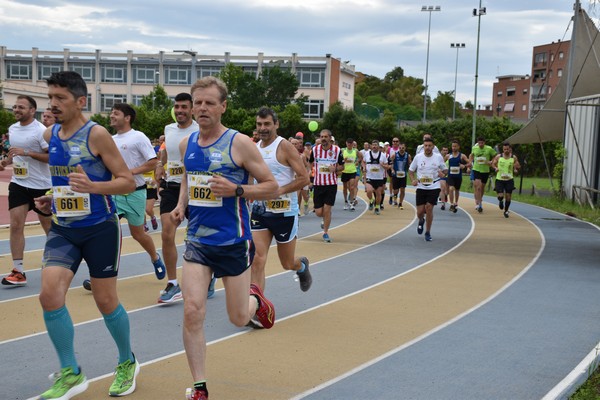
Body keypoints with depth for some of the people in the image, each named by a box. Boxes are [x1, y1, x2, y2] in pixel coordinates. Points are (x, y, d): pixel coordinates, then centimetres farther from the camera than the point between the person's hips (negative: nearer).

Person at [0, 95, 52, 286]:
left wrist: (27, 153, -25)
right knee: (16, 225, -6)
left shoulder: (41, 131, -14)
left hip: (41, 185, -5)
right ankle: (18, 271, -4)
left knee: (48, 224, 10)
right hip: (18, 183, 5)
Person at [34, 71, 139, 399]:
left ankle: (127, 363, 30)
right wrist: (51, 199, 9)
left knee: (106, 301, 5)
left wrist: (92, 186, -30)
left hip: (100, 229, -5)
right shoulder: (49, 135, 6)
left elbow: (128, 182, -14)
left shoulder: (97, 134, -13)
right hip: (63, 229, 5)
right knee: (49, 295, -11)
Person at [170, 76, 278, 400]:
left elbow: (272, 187, -7)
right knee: (192, 313, -10)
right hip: (197, 241, 3)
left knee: (238, 319, 9)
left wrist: (236, 190, -22)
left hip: (233, 242, -3)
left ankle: (255, 297, 47)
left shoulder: (239, 143, -10)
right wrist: (181, 205, 5)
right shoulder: (186, 144, 5)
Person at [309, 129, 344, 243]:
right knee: (319, 212, 1)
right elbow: (310, 164, 14)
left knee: (327, 210, -5)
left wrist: (335, 168, -14)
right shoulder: (315, 149, -1)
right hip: (318, 183, 1)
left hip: (331, 184, -1)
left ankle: (325, 232, 12)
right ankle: (325, 221, 36)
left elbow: (342, 166, 7)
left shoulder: (337, 150, -4)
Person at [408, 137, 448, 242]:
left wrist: (443, 174, -14)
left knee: (429, 208, -12)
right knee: (420, 211, -1)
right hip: (421, 187, 1)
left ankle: (428, 232, 6)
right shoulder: (418, 157, -1)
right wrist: (413, 180, -10)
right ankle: (421, 221, 39)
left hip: (434, 187, -1)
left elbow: (445, 170, 9)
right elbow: (411, 170, 8)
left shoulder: (438, 157, -2)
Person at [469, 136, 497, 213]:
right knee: (478, 187, -16)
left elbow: (495, 156, 5)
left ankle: (479, 201, 34)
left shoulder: (489, 149, -7)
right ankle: (478, 204, -16)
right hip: (476, 170, -1)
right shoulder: (474, 148, 0)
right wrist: (470, 163, 9)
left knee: (482, 187, 13)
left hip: (485, 171, 1)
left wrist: (491, 162, -10)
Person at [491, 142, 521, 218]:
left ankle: (506, 211, 22)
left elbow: (518, 166, 10)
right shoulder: (498, 157, -1)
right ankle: (500, 201, 27)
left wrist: (516, 169, -14)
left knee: (508, 196, 1)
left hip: (509, 179, 1)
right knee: (500, 196, -12)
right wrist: (495, 168, -11)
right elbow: (493, 164, 10)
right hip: (499, 179, -1)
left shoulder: (514, 158, 1)